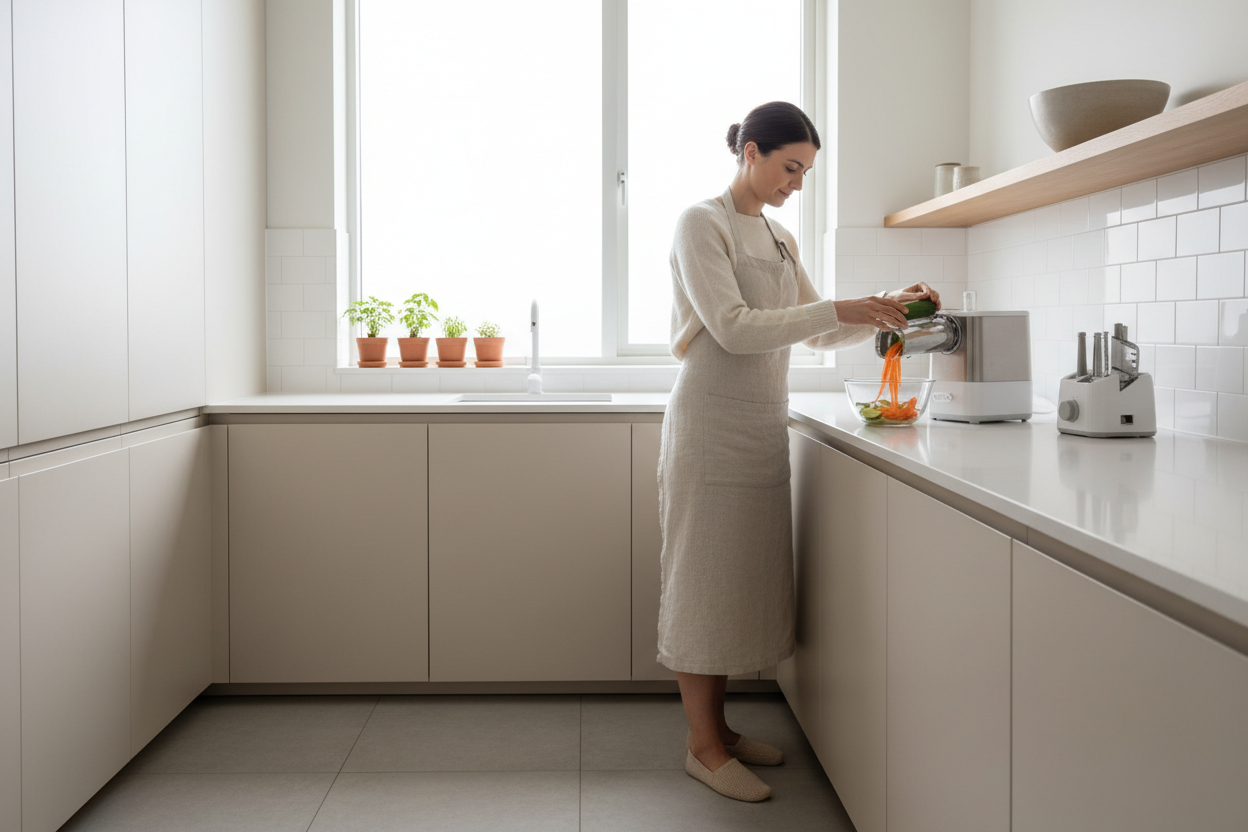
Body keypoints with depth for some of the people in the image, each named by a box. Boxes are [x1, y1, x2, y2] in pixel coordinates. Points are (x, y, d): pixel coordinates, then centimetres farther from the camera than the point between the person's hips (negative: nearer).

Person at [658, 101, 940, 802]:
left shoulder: (779, 240, 16)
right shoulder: (702, 224, -7)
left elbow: (820, 335, 17)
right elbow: (733, 328, -18)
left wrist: (886, 308, 1)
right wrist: (839, 308, -21)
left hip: (763, 426, 8)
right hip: (712, 423, -8)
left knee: (747, 578, 10)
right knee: (707, 578, -1)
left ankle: (719, 727, 22)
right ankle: (703, 744, 9)